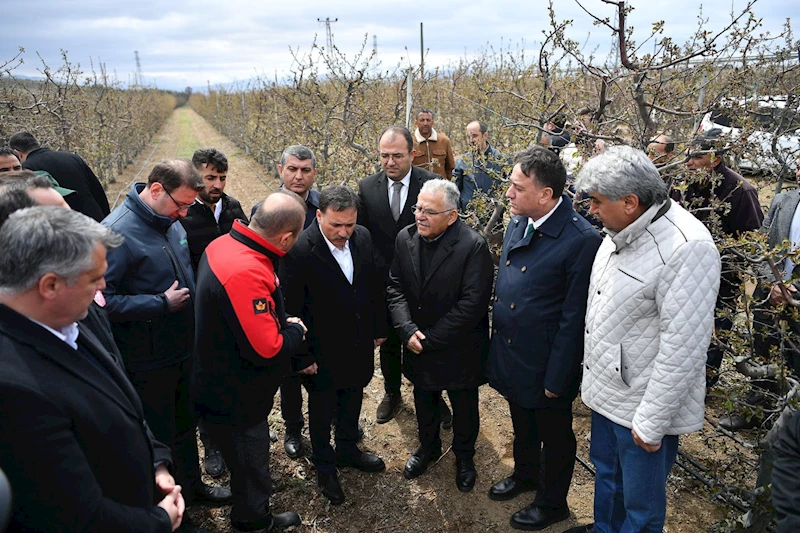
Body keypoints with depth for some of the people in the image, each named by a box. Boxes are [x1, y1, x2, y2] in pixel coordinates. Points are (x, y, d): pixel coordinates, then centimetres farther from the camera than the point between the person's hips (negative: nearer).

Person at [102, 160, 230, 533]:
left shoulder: (170, 223, 2)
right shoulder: (116, 232, -22)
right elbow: (102, 300, -26)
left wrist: (192, 295, 3)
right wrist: (163, 304, -23)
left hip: (184, 349, 7)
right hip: (148, 362, -7)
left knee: (185, 424, 24)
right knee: (158, 436, 12)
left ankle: (192, 486, 45)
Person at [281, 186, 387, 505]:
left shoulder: (362, 237, -9)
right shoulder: (299, 251, -25)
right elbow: (291, 310, -19)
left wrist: (379, 328, 10)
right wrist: (302, 357, -14)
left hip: (359, 345, 5)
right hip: (323, 353, -5)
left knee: (352, 401, 25)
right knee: (322, 410, 17)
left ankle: (347, 450, 50)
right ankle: (324, 465, 41)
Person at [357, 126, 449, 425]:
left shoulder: (432, 184, -13)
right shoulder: (367, 188, -5)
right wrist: (380, 273, -6)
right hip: (383, 285, 2)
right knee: (389, 344, 20)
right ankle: (392, 394, 43)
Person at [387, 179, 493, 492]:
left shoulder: (474, 246, -22)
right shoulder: (405, 238, -6)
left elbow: (472, 304, -24)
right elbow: (395, 288, -3)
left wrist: (430, 340, -20)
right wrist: (408, 331, -17)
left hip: (459, 350, -4)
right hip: (417, 346, 4)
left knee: (464, 408, 17)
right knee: (424, 402, 24)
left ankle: (464, 456, 44)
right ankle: (428, 446, 50)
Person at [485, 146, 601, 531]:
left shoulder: (581, 240, -25)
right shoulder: (517, 222, -2)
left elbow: (574, 318, -20)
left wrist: (556, 377, -15)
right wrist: (497, 347, 9)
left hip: (546, 365, -6)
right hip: (510, 353, 7)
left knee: (554, 438, 19)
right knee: (522, 426, 29)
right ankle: (525, 474, 55)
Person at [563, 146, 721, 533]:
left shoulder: (686, 248, -26)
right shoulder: (621, 230, 0)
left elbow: (683, 347, -25)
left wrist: (652, 422, -19)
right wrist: (592, 374, 13)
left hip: (642, 408, -8)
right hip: (606, 391, 8)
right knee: (605, 473, 28)